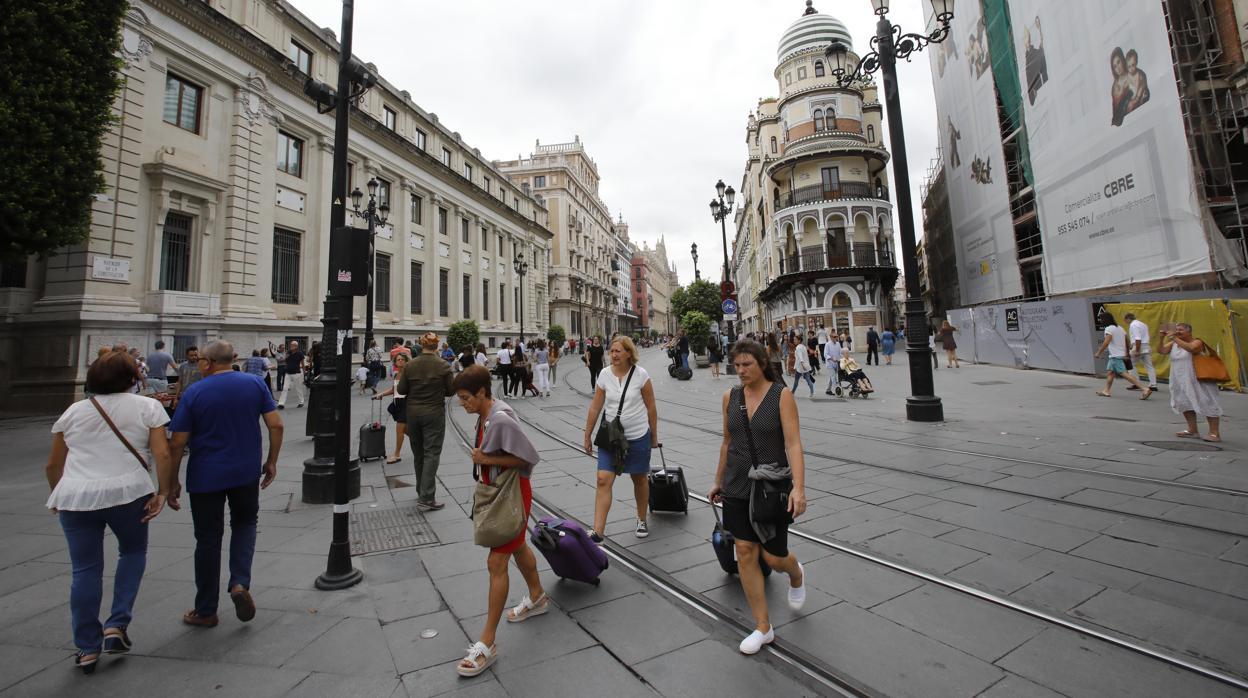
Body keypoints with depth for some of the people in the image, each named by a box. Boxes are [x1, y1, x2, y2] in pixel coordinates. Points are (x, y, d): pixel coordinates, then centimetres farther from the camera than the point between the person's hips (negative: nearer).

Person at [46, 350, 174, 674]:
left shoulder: (73, 411, 11)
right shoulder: (147, 407, 1)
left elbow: (53, 464, 17)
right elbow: (162, 455, -9)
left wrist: (58, 496, 30)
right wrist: (162, 491, 0)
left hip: (75, 496, 3)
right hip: (127, 493, -3)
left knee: (85, 570, 10)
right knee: (133, 552, 19)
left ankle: (87, 648, 18)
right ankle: (117, 625, 14)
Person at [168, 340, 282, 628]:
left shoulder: (194, 393, -9)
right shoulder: (255, 383, -5)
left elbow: (177, 443, -9)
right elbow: (276, 425, -7)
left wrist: (171, 481, 4)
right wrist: (271, 461, 5)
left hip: (205, 477, -1)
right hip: (246, 473, 2)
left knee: (208, 539, 11)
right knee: (245, 523, 23)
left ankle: (205, 611, 25)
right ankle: (240, 583, 4)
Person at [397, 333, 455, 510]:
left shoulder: (410, 365, -4)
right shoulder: (443, 365, -10)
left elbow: (401, 390, 0)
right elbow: (450, 391, -4)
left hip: (413, 413, 3)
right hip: (434, 413, -3)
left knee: (418, 454, 17)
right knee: (431, 454, -1)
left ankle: (421, 492, 28)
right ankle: (426, 498, -5)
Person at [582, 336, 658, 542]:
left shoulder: (641, 375, -11)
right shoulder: (604, 375, -5)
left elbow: (651, 408, -3)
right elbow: (595, 408, 1)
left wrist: (654, 436, 2)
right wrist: (588, 435, 4)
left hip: (638, 437, -1)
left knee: (640, 480, 15)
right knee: (603, 480, -8)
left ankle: (642, 521, 37)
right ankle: (597, 531, -2)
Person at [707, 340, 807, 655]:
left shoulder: (782, 395, -11)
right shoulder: (730, 396, 1)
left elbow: (793, 444, -17)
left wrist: (799, 488, -27)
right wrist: (718, 482, 15)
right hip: (737, 487, 4)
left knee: (774, 556, 6)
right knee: (745, 553, 4)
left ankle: (796, 574, 44)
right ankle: (763, 627, 22)